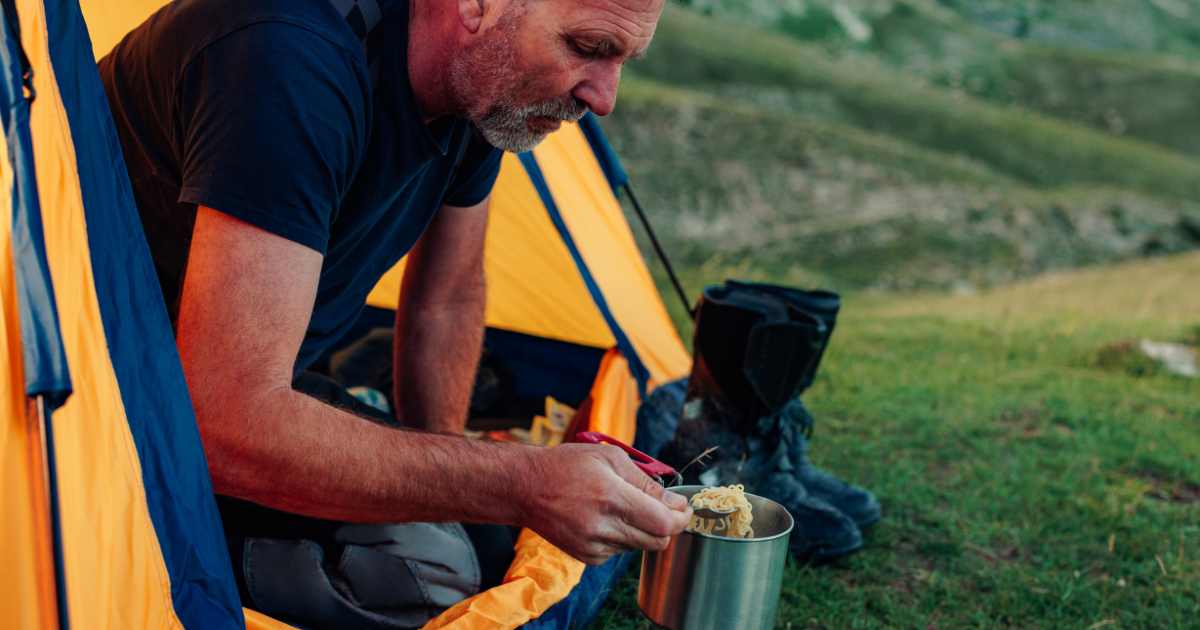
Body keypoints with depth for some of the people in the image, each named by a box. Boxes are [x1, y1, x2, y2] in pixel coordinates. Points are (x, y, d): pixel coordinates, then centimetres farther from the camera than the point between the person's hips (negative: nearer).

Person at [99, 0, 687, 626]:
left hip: (245, 388, 8)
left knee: (433, 565, -11)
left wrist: (441, 482, 9)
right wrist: (522, 485, -38)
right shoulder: (297, 64, -36)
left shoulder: (486, 98, -9)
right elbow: (228, 431, -39)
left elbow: (445, 305, 8)